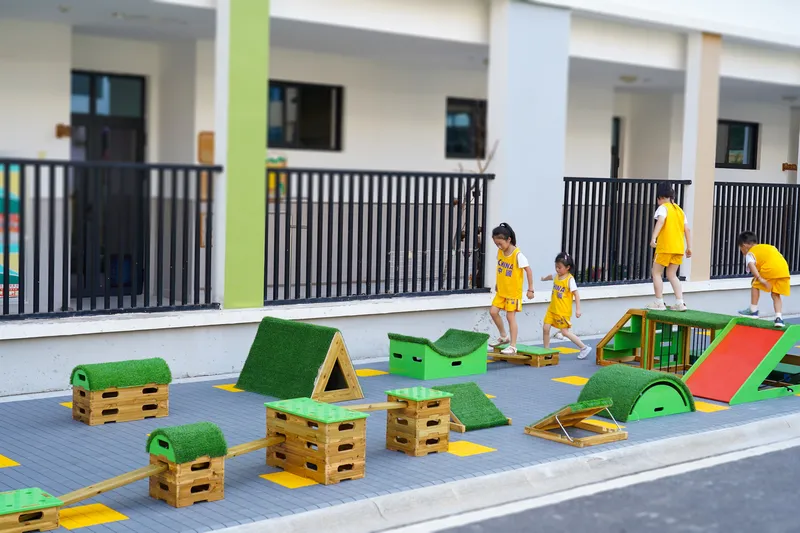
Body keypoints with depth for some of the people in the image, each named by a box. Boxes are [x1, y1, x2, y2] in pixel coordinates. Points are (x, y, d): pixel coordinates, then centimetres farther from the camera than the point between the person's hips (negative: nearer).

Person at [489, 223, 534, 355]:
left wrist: (530, 289, -13)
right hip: (501, 290, 7)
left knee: (510, 316, -4)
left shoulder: (517, 255, -20)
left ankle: (513, 346, 5)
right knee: (493, 311, 1)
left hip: (513, 292, -7)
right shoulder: (500, 252, 0)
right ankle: (504, 336, 22)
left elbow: (528, 270, -15)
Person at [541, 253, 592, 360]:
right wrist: (544, 278, 52)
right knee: (546, 328, 0)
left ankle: (584, 348, 6)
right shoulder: (557, 276, 5)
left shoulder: (570, 279, -16)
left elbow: (576, 294, -17)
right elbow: (550, 276, 31)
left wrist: (578, 309, -22)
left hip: (563, 311, -7)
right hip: (552, 309, 7)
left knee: (565, 332, -5)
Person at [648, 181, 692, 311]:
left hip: (665, 247, -6)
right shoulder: (679, 210, 17)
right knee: (672, 275, 14)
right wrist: (689, 247, 16)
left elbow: (660, 221, -24)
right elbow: (687, 229, 14)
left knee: (656, 273, 5)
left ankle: (659, 303, 1)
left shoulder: (663, 208, -3)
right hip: (679, 248, 6)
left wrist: (654, 238, -35)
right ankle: (680, 303, 5)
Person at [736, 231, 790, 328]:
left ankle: (753, 310, 23)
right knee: (775, 294, 17)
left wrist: (760, 279, -18)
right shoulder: (769, 246, 36)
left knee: (755, 285, 18)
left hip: (770, 269, -6)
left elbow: (751, 265, -7)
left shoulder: (750, 253, 15)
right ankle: (779, 317, 3)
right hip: (784, 269, 6)